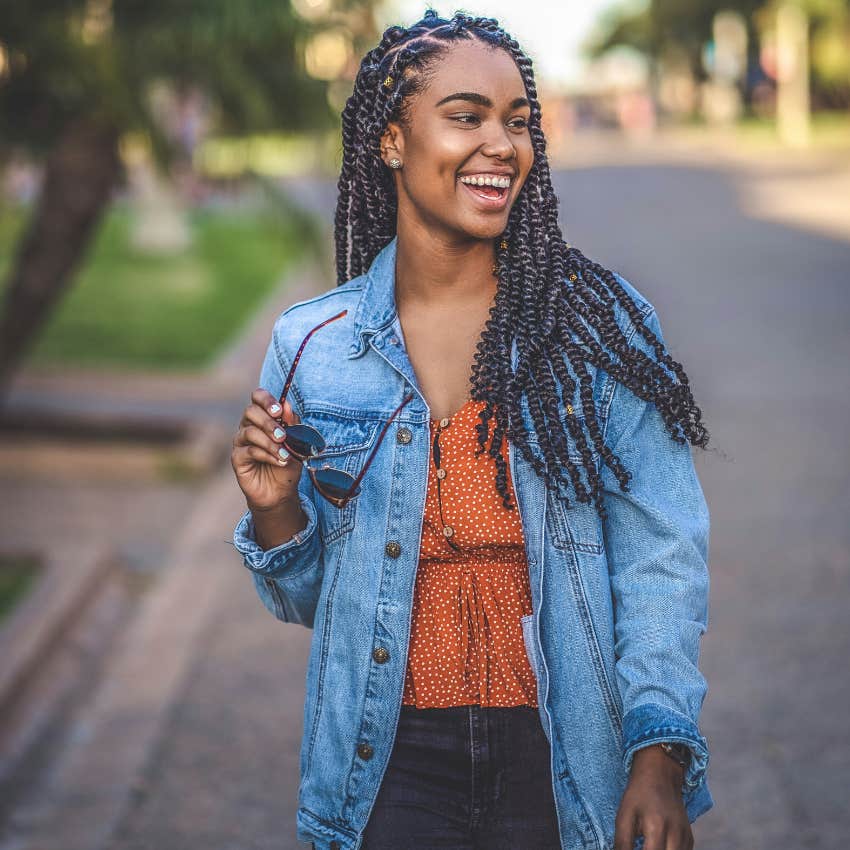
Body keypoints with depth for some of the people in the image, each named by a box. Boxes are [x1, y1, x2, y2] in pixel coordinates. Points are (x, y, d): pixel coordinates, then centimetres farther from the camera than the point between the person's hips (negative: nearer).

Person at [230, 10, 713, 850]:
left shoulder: (601, 327, -4)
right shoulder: (311, 345, -1)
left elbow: (661, 559, -6)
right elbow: (309, 597, 8)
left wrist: (658, 754, -16)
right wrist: (277, 510, -12)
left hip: (565, 768, 0)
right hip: (393, 760, 1)